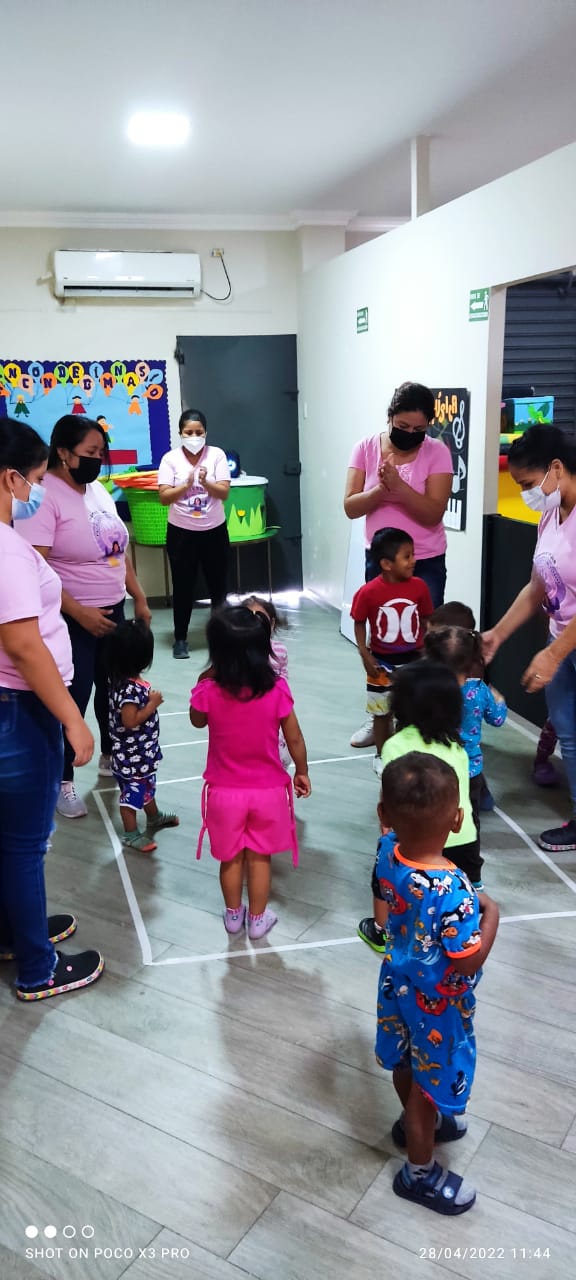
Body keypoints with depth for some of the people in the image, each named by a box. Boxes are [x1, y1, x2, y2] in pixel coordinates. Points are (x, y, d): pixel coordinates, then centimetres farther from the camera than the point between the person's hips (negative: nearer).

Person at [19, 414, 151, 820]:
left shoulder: (98, 490, 8)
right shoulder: (46, 496, -18)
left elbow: (120, 550, 15)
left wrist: (139, 598, 13)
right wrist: (79, 612, -24)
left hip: (113, 609, 8)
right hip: (73, 617, -7)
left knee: (113, 687, 18)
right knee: (74, 696, -1)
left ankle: (110, 756, 38)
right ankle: (63, 780, 15)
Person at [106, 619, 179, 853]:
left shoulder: (121, 679, -2)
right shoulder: (131, 689, -32)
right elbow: (130, 721, -31)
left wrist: (149, 698, 2)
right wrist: (152, 704, -24)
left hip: (143, 751, 10)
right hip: (133, 754, -10)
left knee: (146, 785, 28)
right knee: (132, 792, 7)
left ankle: (154, 818, 48)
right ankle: (131, 835, 21)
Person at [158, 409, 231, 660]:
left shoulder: (216, 455, -3)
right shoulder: (170, 459, -5)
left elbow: (224, 492, -8)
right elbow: (164, 497, -10)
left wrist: (205, 483, -26)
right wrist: (186, 485, -24)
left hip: (214, 531, 1)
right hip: (181, 533, -1)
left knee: (218, 584, 11)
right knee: (183, 586, 6)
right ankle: (180, 638, 17)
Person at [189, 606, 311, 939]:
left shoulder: (209, 690, -21)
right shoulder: (277, 688, -19)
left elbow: (197, 721, 2)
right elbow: (295, 738, -7)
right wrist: (302, 772, 8)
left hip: (225, 791, 0)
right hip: (268, 790, 0)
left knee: (231, 858, 21)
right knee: (260, 858, 19)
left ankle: (233, 915, 39)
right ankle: (258, 919, 34)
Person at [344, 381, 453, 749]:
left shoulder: (437, 453, -10)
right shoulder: (367, 448, -3)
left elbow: (434, 514, -17)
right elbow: (351, 507, -8)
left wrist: (399, 486, -29)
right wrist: (382, 489, -26)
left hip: (425, 564, -2)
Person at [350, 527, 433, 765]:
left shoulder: (419, 586, -10)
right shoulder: (369, 592, -18)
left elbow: (425, 620, 3)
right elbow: (359, 623, -5)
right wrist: (365, 655, -10)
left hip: (413, 660, 2)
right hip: (381, 662, -2)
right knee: (382, 712, 14)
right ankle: (382, 755, 32)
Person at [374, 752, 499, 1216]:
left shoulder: (389, 856, -19)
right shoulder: (453, 889, -39)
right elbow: (468, 962, -30)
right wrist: (491, 914, -18)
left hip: (399, 984, 6)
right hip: (437, 1002, -6)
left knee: (408, 1064, 30)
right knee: (430, 1081, 17)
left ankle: (416, 1121, 58)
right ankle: (420, 1173, 40)